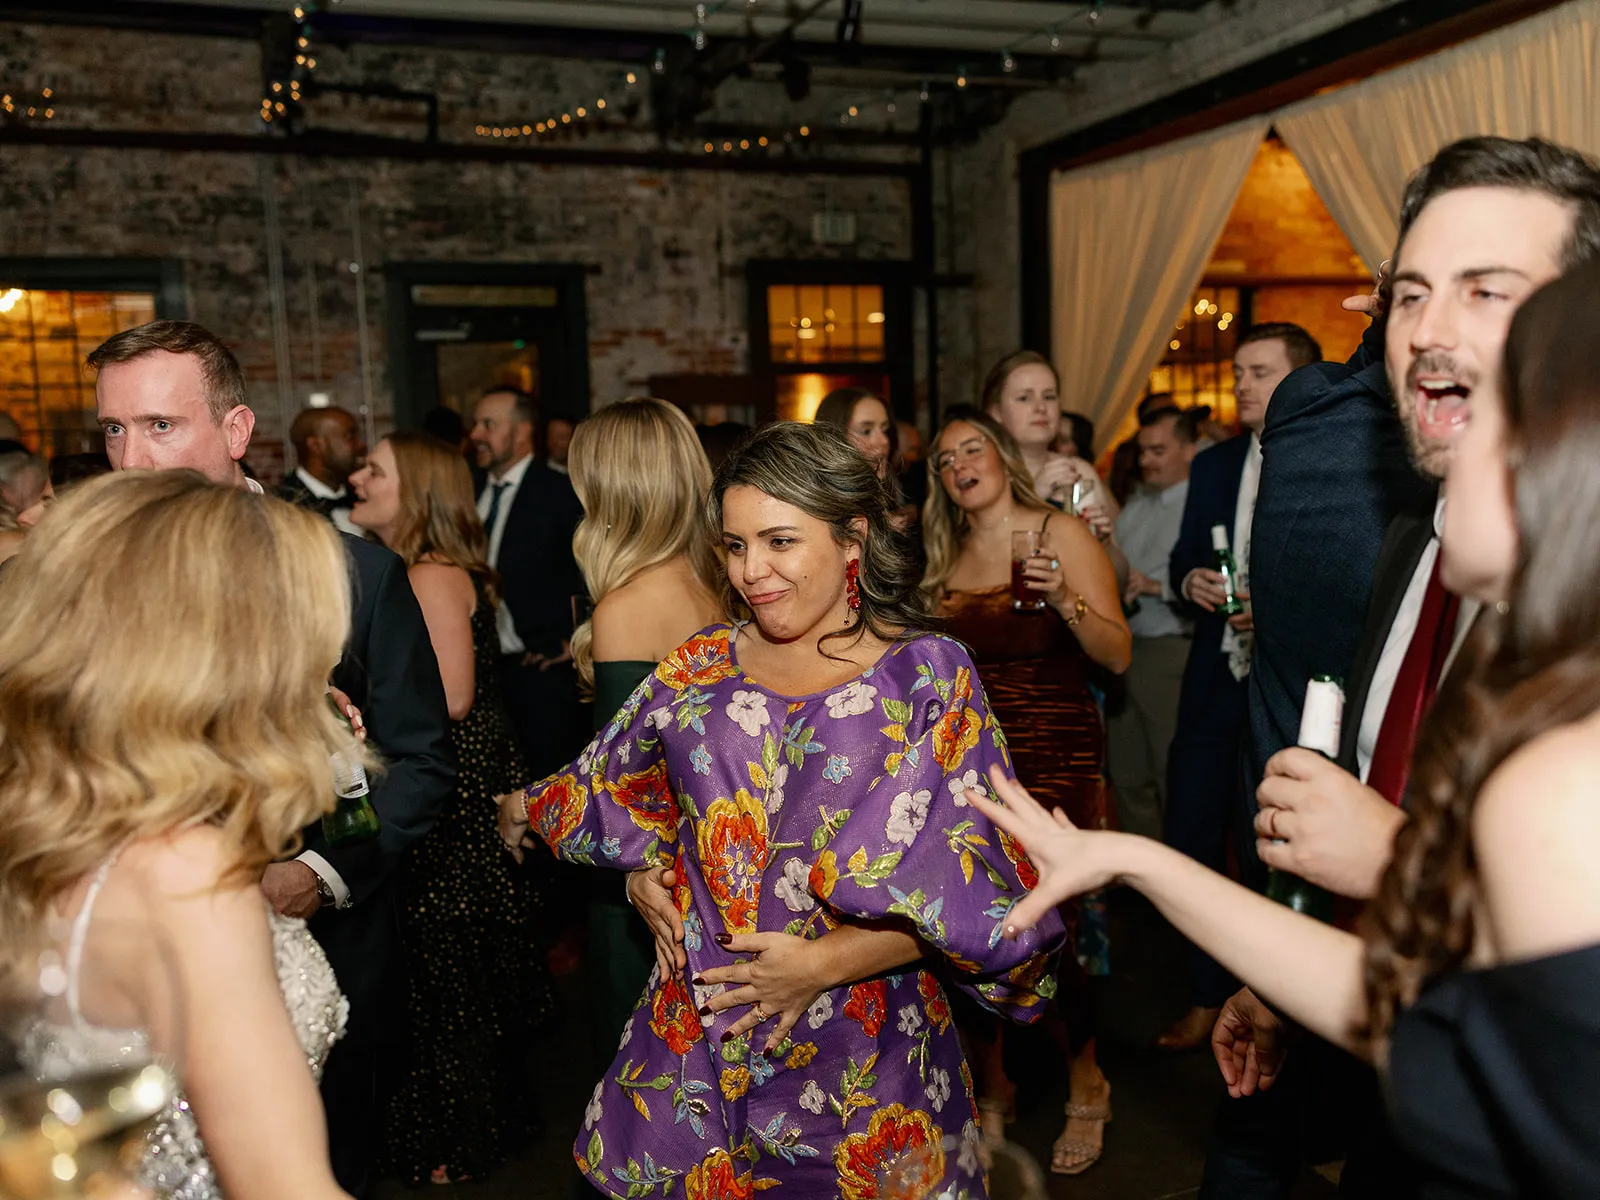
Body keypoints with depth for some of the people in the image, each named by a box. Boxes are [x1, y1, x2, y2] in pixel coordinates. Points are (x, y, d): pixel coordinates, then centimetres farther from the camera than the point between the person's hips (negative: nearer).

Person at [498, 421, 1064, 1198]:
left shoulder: (928, 676, -12)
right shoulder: (698, 669, -1)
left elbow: (967, 884, -13)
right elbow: (611, 791, 18)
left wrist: (827, 964, -20)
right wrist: (526, 811, 31)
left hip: (866, 1059, -3)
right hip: (697, 1047, 3)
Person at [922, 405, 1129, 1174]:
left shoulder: (1062, 534, -3)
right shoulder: (946, 559, 12)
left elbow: (1118, 656, -8)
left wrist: (1065, 598, -22)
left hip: (1052, 760, -4)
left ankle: (1087, 1091, 21)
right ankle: (992, 1090, 28)